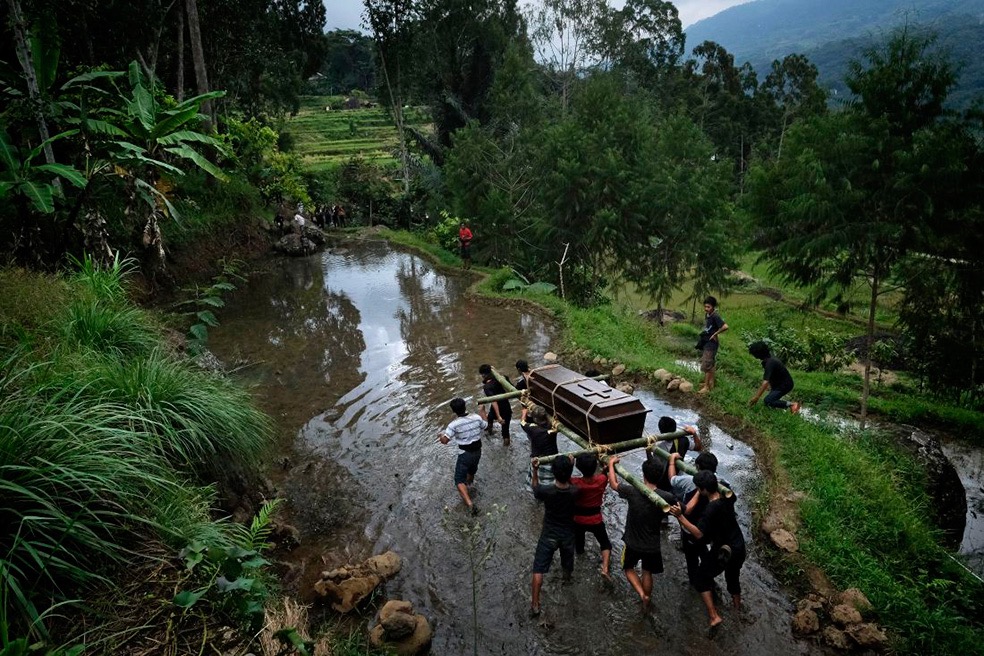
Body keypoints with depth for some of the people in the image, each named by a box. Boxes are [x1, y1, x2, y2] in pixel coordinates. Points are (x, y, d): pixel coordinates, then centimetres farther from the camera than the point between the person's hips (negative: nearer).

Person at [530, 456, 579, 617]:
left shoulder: (546, 491, -29)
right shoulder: (575, 492, -24)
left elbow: (535, 487, -5)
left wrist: (535, 470, -4)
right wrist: (569, 468, 0)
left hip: (549, 535, -3)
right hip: (567, 534, 3)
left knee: (538, 569, 7)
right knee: (567, 564, 31)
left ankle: (535, 604, 8)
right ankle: (567, 576, 61)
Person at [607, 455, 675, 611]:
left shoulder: (632, 492, -24)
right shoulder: (666, 497, -23)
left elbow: (613, 483, -5)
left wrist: (611, 464, 9)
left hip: (633, 543, -1)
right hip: (653, 545, 1)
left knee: (629, 568, 26)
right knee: (647, 573, 25)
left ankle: (642, 594, 6)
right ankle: (646, 603, 42)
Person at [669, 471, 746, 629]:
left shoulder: (711, 509, -32)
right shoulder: (727, 496, -9)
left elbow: (699, 534, -33)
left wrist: (680, 517, -37)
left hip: (722, 551, -7)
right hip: (739, 546, 7)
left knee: (702, 578, 11)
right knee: (733, 575, 32)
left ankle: (714, 615, 7)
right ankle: (737, 604, 54)